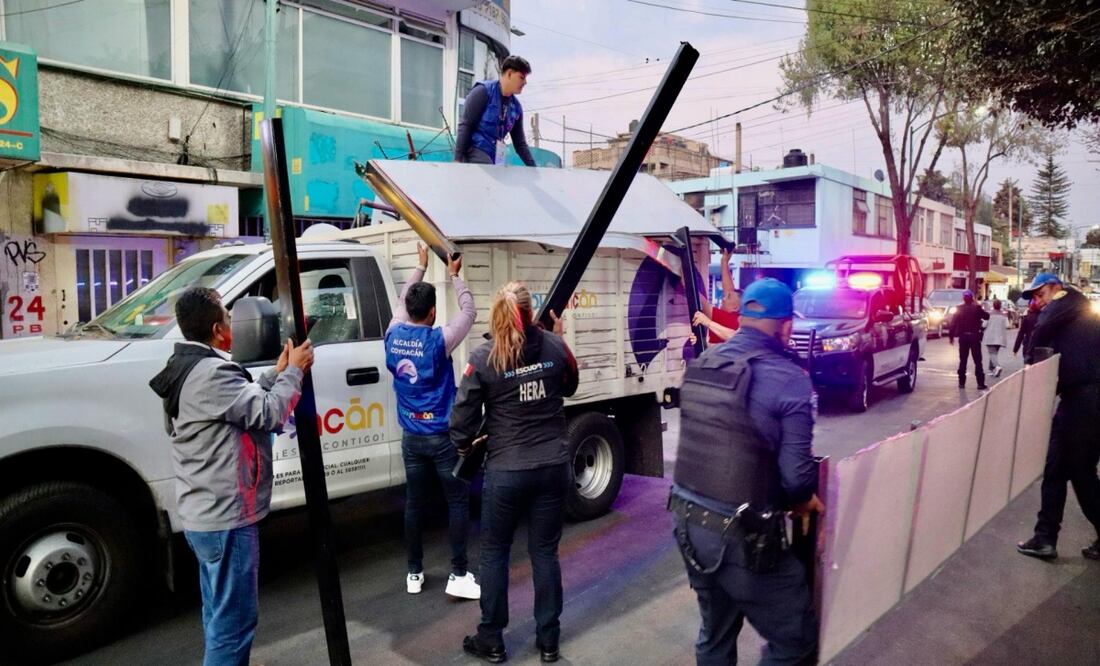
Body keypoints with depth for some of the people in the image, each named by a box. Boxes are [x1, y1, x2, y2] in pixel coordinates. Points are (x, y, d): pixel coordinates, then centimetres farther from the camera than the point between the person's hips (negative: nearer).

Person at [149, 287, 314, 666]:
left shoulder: (187, 369, 11)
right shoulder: (212, 373, -23)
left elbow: (243, 402, 15)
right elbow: (268, 413, -22)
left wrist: (275, 375, 10)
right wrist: (294, 372, -9)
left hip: (203, 514, 11)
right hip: (225, 518, -11)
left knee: (219, 613, 22)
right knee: (234, 620, 0)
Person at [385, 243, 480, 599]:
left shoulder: (393, 335, -1)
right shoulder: (438, 340, -16)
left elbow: (402, 302, 17)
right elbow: (469, 311, -3)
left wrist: (421, 268, 26)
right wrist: (454, 275, 8)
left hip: (411, 436, 5)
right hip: (442, 436, -5)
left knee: (414, 503, 12)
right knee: (458, 502, 4)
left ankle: (414, 573, 21)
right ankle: (458, 575, 5)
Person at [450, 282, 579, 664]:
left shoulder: (483, 359, -11)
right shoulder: (554, 346, -4)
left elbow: (463, 416, -8)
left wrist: (465, 445, 12)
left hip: (505, 471, -2)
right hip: (553, 467, 3)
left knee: (494, 552, 15)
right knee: (545, 551, 14)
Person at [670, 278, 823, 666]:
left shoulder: (700, 364, 3)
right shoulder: (788, 379, -17)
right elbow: (796, 475, -18)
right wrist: (804, 499, 6)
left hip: (687, 522, 7)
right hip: (741, 537, -7)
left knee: (715, 633, 25)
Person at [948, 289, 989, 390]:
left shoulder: (959, 309, -1)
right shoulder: (977, 308, -8)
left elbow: (953, 323, -2)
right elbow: (987, 316, 1)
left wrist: (951, 335, 3)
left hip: (963, 337, 2)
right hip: (974, 336, -2)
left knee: (962, 361, 9)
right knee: (977, 361, 3)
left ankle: (961, 382, 8)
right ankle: (980, 383, 1)